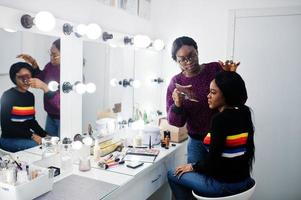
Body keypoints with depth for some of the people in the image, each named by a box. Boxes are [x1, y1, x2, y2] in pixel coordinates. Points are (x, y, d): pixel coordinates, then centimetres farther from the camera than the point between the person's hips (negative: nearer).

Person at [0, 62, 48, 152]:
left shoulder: (30, 96, 8)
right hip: (10, 139, -6)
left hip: (27, 137, 6)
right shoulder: (8, 96, -10)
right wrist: (31, 135, -20)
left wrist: (45, 134, -2)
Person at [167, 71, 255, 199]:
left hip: (224, 184, -8)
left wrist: (192, 167, -4)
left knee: (172, 175, 11)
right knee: (194, 173, 31)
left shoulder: (220, 119, -25)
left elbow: (212, 162, -23)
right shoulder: (244, 112, -3)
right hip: (243, 180, 8)